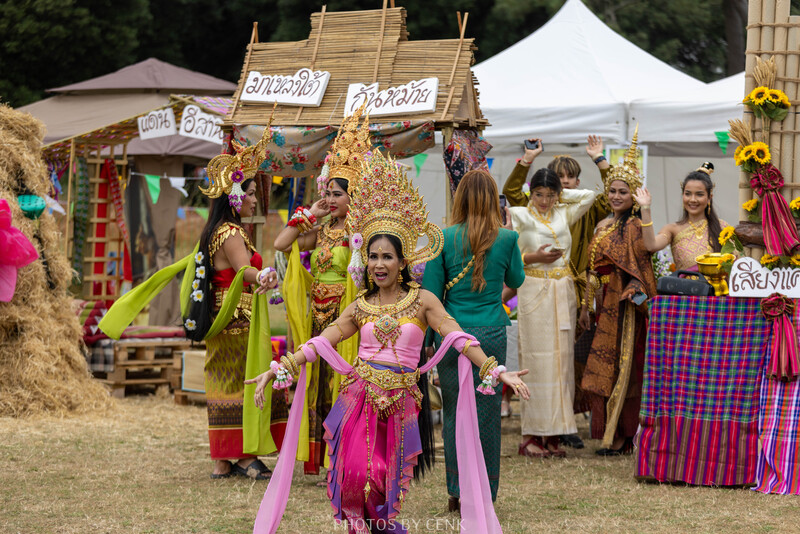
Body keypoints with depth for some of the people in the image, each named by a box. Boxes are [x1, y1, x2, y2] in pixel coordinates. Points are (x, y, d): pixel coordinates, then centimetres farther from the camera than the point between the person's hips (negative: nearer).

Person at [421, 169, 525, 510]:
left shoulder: (445, 239, -5)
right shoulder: (506, 239, -4)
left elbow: (430, 293, -2)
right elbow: (516, 281, 15)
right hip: (490, 334, 0)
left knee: (454, 412, 8)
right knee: (487, 413, 7)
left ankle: (458, 490, 10)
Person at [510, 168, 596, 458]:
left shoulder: (564, 214, 13)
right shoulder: (519, 216, 2)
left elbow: (589, 195, 12)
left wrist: (560, 194, 12)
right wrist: (533, 256, -13)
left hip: (563, 293, 5)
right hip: (534, 290, -5)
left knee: (561, 360, 2)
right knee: (536, 360, -8)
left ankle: (552, 434, 5)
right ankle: (530, 436, -7)